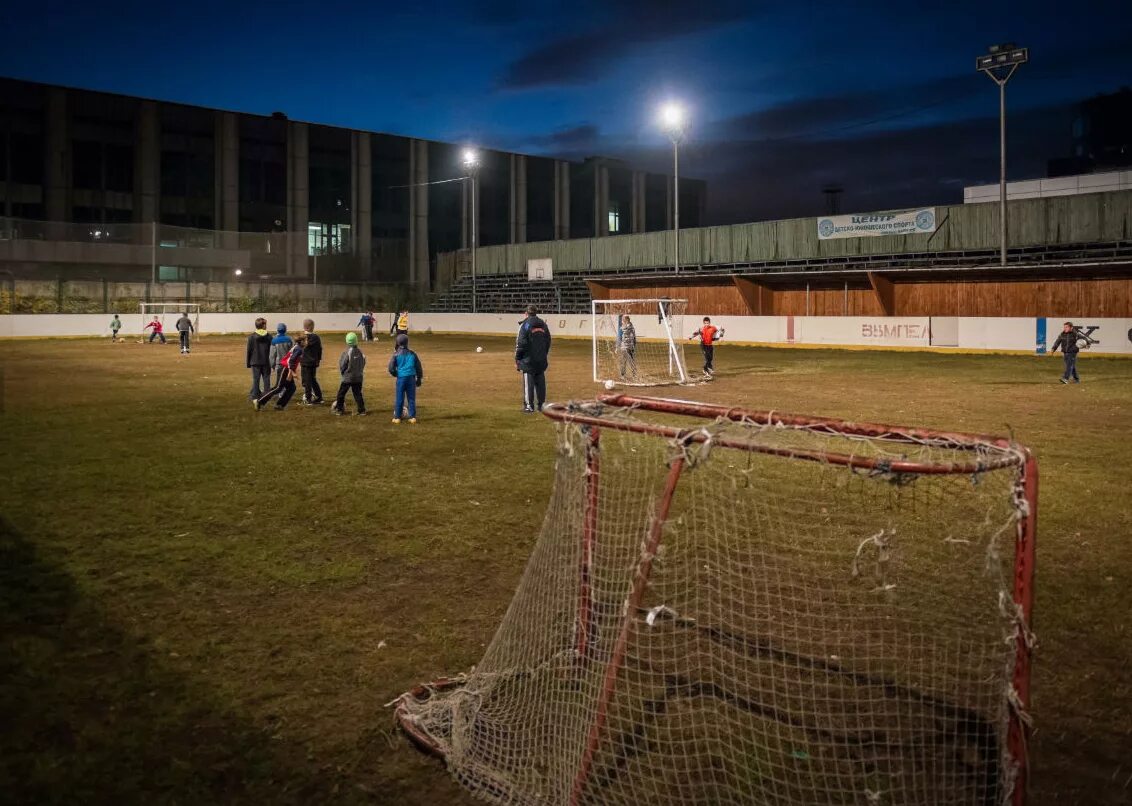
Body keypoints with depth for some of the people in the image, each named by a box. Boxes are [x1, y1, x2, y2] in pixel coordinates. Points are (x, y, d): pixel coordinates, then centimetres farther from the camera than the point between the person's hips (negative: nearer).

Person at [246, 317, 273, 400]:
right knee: (266, 379, 7)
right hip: (266, 362, 1)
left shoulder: (251, 337, -4)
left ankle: (254, 395, 4)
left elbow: (249, 351, -1)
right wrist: (272, 362, 8)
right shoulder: (269, 337, -1)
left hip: (255, 362, -1)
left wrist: (248, 363, 7)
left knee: (256, 379, 3)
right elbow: (271, 350, 1)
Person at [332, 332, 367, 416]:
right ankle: (362, 410, 5)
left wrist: (342, 371, 10)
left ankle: (339, 409, 16)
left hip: (347, 377, -4)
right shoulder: (360, 352, -3)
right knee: (358, 394, 9)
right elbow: (363, 363, 5)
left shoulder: (347, 353, -16)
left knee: (341, 393, 11)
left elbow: (342, 365, -10)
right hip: (358, 377, 4)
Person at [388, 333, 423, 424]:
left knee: (399, 398, 4)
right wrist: (419, 379, 19)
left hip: (401, 378, -2)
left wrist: (395, 374, 14)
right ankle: (412, 417, 9)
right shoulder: (412, 354, 6)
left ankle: (397, 418, 7)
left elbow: (391, 368, -5)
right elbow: (419, 367, 10)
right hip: (411, 378, 2)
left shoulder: (396, 354, -3)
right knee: (411, 398, 8)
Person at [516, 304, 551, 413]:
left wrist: (517, 359, -4)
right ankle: (541, 405, 13)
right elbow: (548, 342, 16)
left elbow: (521, 343, -11)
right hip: (542, 360, 6)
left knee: (528, 383, -3)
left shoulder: (525, 325, -8)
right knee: (540, 382, 10)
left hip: (528, 360, -5)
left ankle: (529, 406, -4)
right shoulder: (543, 324, 11)